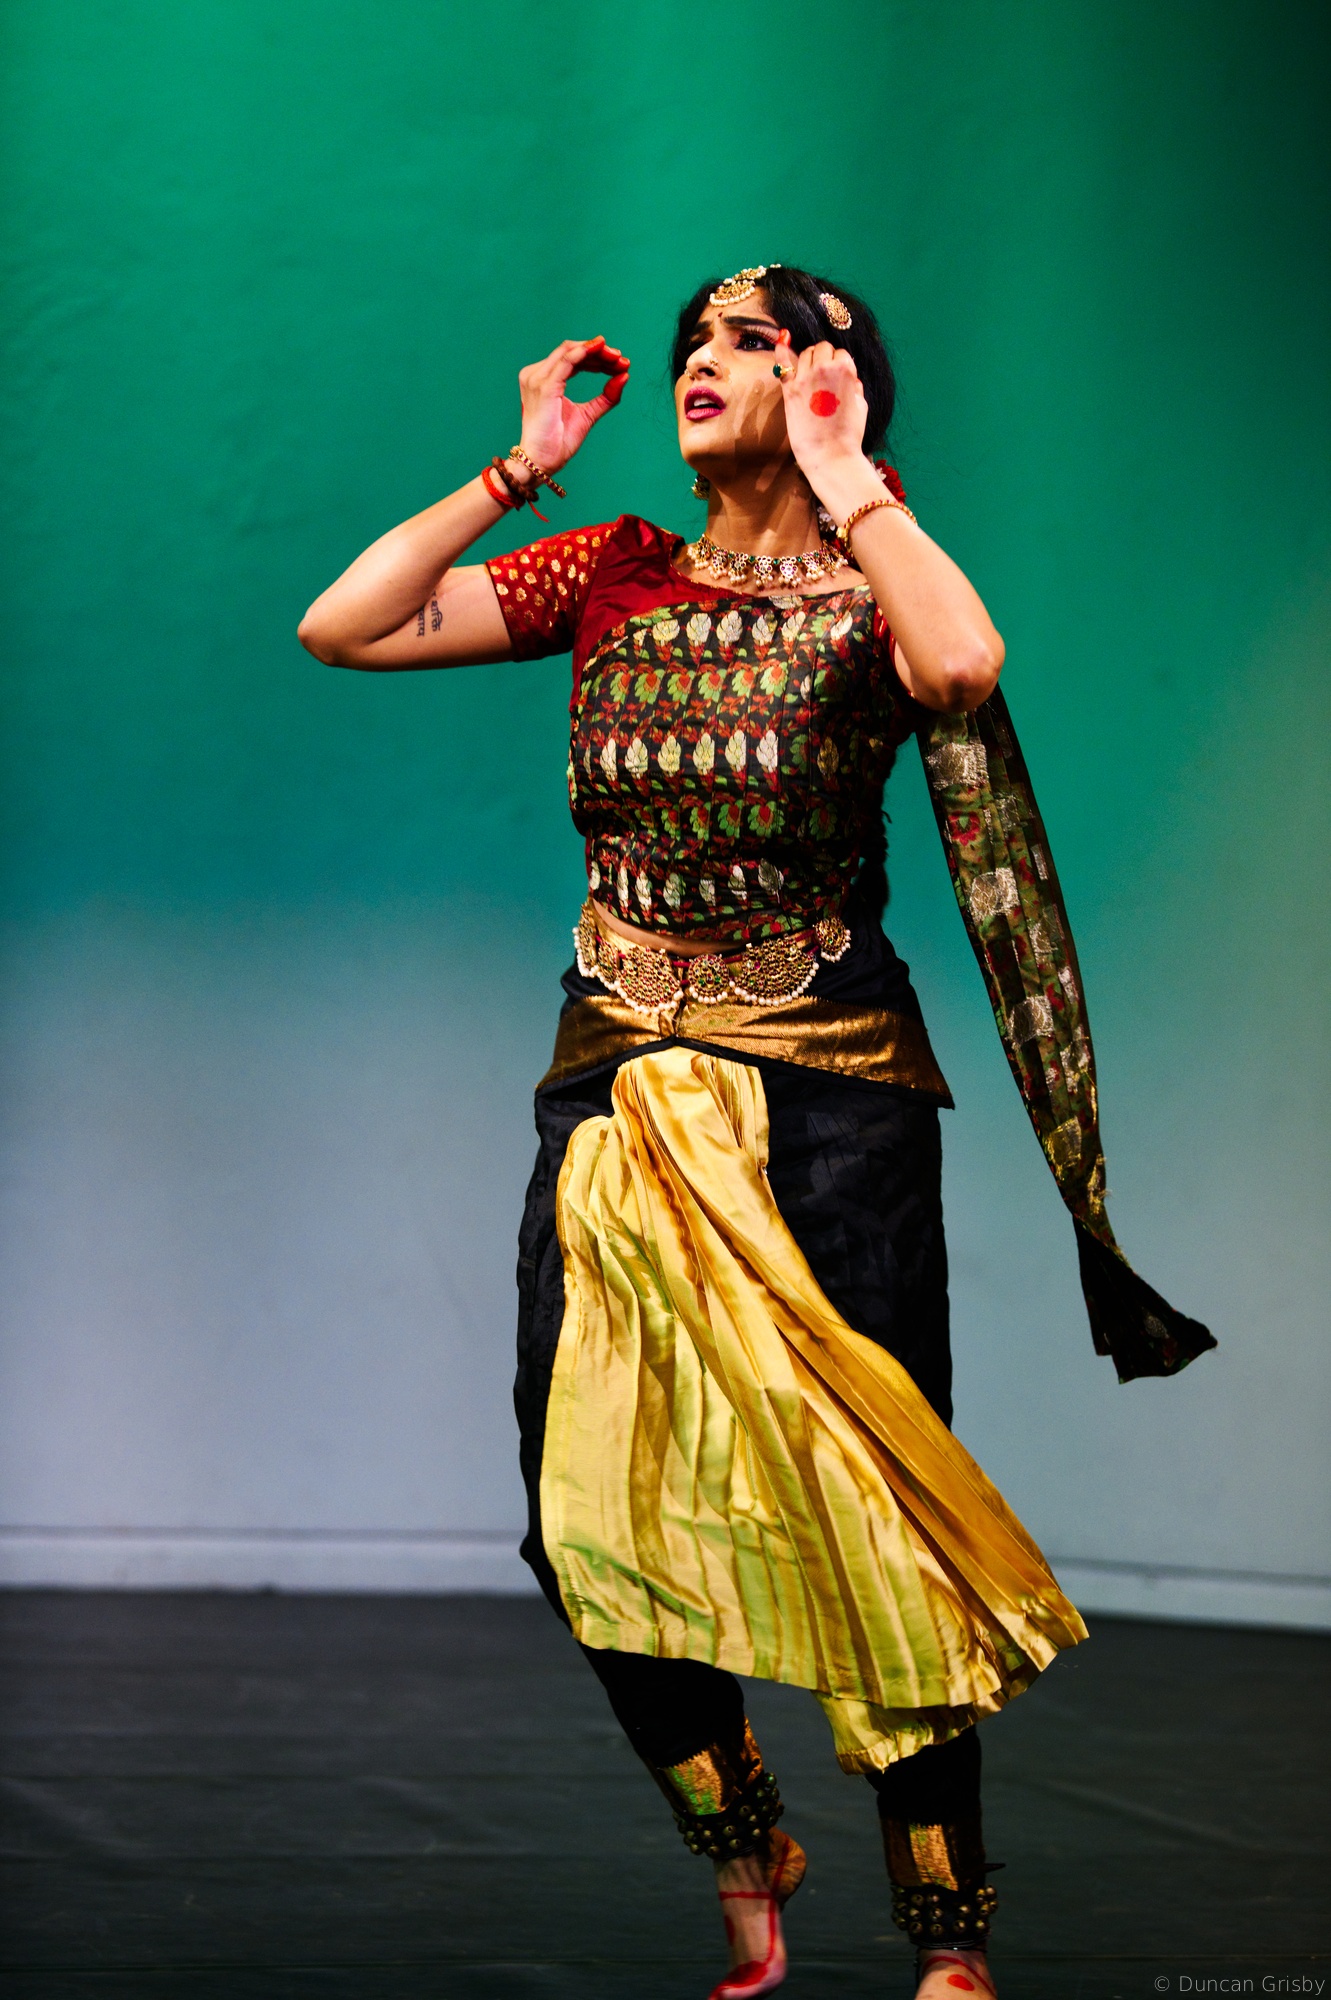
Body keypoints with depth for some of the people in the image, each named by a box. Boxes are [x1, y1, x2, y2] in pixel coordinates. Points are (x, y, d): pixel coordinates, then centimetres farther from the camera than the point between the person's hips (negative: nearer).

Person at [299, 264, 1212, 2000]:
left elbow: (965, 662, -27)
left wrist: (844, 482, -14)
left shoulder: (872, 591, -1)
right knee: (587, 1510, 1)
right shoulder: (611, 576, 9)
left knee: (873, 1512, -5)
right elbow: (343, 627, 1)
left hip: (831, 1090, -4)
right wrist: (519, 474, 1)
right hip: (619, 1081, 4)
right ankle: (741, 1845, 23)